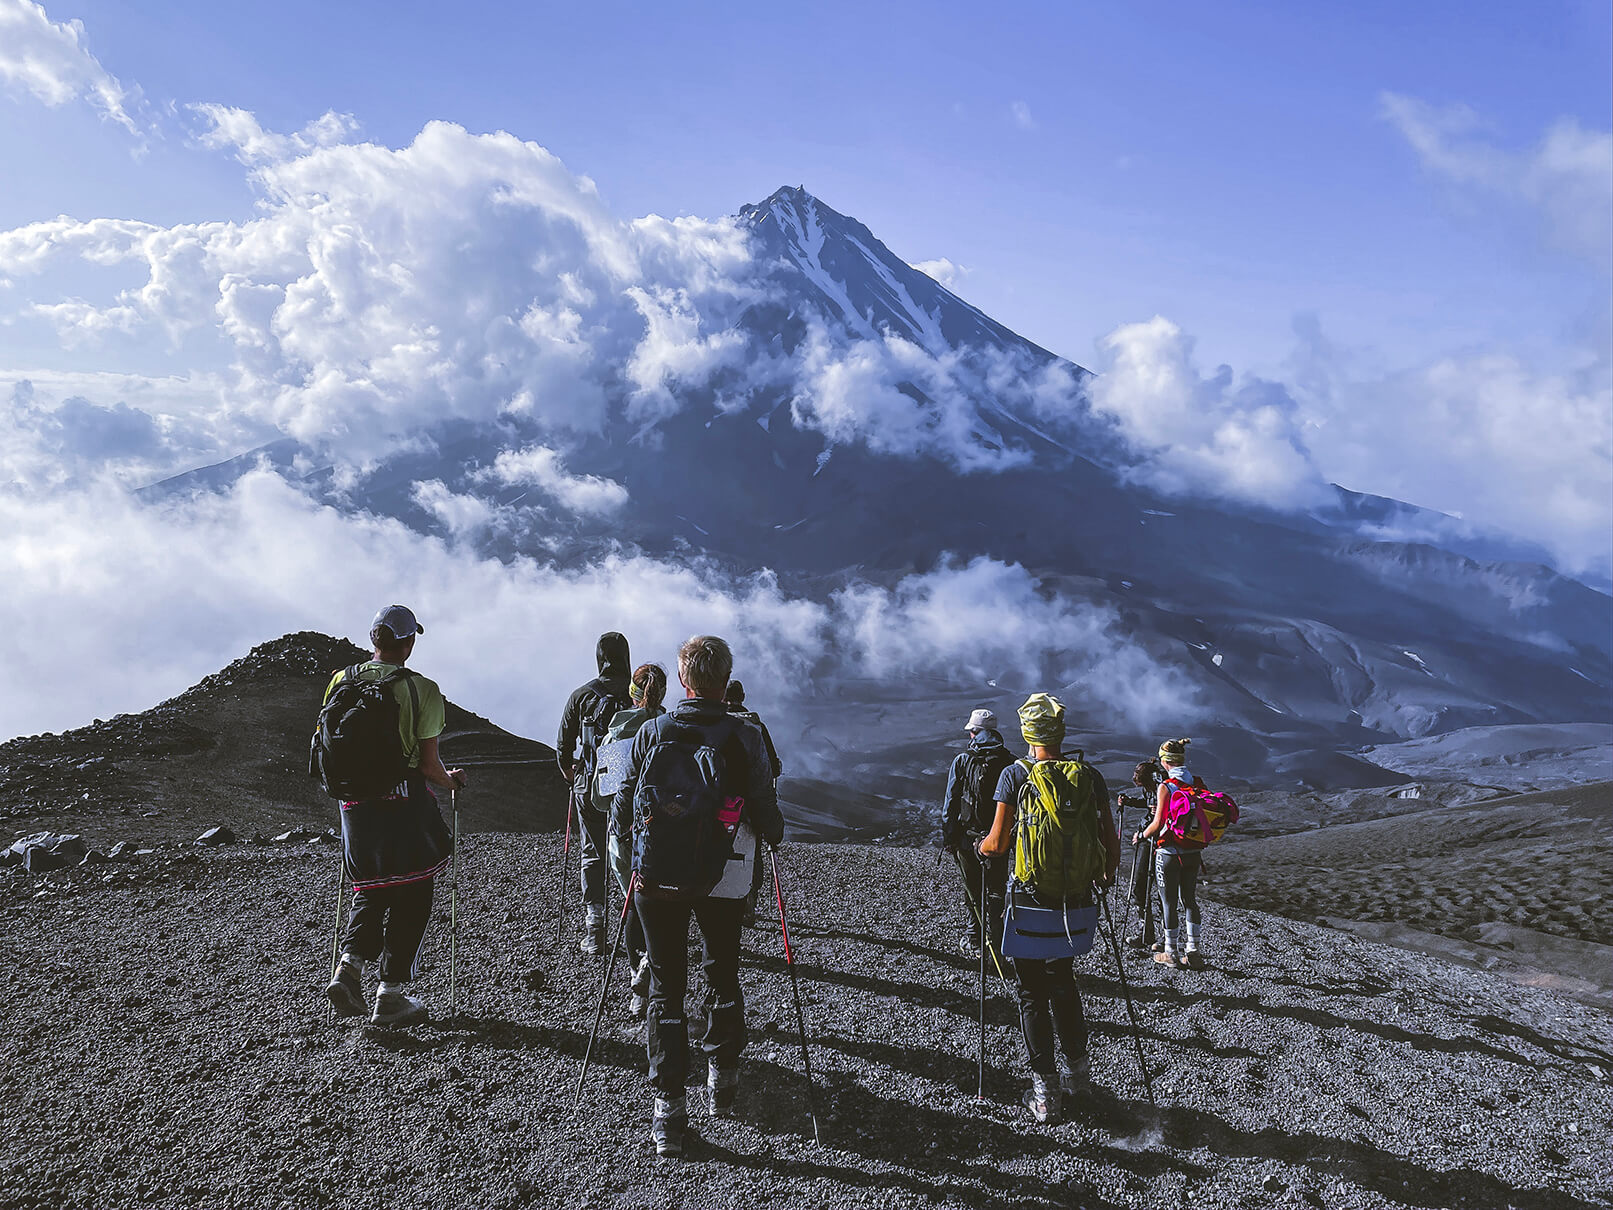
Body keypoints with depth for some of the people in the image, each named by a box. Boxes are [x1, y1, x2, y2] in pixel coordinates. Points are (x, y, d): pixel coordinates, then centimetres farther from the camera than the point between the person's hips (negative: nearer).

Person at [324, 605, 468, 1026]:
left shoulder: (341, 681, 2)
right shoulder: (421, 689, -11)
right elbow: (428, 763, -12)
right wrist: (450, 780, 8)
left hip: (356, 801, 5)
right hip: (406, 801, -4)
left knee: (371, 889, 22)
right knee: (410, 895, 8)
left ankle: (349, 966, 5)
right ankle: (390, 994, 11)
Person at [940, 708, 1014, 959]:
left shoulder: (962, 761, -6)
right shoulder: (1011, 763, -2)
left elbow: (950, 803, -4)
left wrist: (947, 837, 3)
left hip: (967, 837, -1)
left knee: (973, 891, 12)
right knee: (996, 891, 9)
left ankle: (973, 942, 19)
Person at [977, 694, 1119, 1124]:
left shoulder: (1015, 775, -11)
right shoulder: (1090, 775, -2)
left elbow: (997, 844, -13)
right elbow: (1111, 843, 1)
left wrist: (980, 846, 9)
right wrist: (1106, 876, 21)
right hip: (1075, 898, 3)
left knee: (1032, 992, 9)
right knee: (1062, 979, 25)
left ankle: (1045, 1092, 11)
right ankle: (1076, 1065, 35)